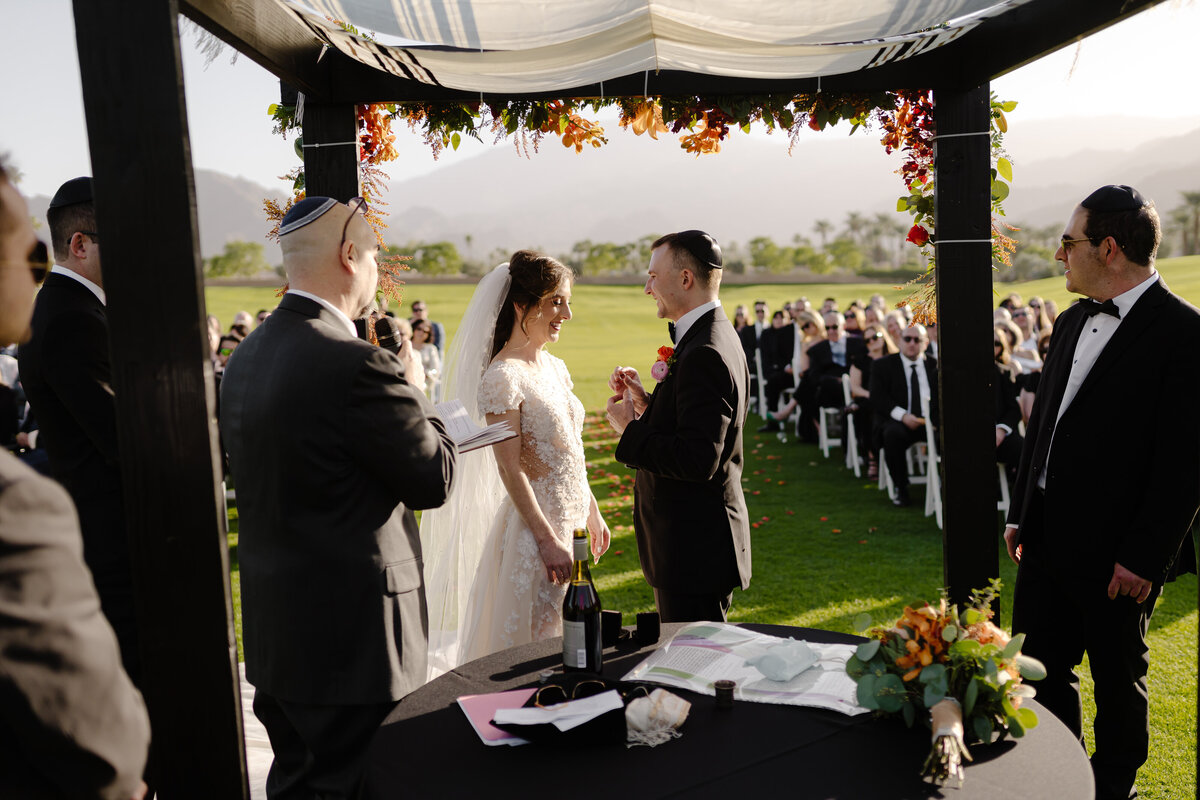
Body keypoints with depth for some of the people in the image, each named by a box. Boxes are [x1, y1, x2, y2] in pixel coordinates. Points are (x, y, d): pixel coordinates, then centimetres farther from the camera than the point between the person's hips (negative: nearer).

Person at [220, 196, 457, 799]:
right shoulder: (360, 365, -22)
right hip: (353, 635, -8)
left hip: (270, 629, 9)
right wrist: (415, 392, 3)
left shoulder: (244, 357, 5)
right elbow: (435, 480, -13)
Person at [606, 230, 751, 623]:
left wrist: (630, 430, -17)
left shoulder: (705, 354, -22)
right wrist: (643, 400, 3)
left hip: (696, 550, -10)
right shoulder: (714, 337, 11)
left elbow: (698, 460, -28)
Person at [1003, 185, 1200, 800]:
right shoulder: (1071, 323, 10)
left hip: (1116, 552, -7)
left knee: (1118, 678, 13)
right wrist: (1021, 513, 13)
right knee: (1038, 665, 17)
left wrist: (1145, 555, -17)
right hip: (1047, 537, 7)